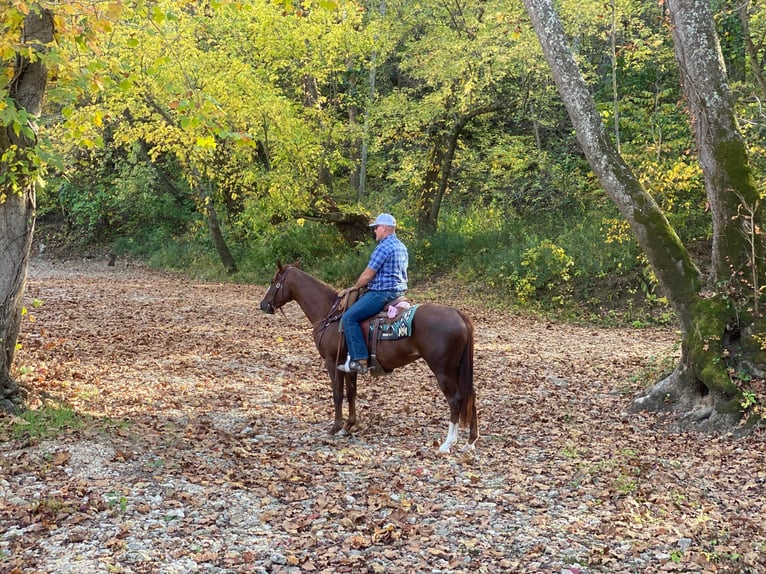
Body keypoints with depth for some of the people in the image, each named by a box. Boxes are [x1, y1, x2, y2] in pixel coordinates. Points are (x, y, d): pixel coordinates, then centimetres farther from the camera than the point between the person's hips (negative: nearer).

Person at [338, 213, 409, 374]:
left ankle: (360, 360, -18)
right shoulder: (401, 247, 16)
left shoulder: (383, 247, -15)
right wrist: (363, 286, 24)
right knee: (355, 312, 28)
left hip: (382, 293, -11)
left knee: (349, 317, -12)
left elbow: (368, 275, -14)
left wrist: (355, 287, 4)